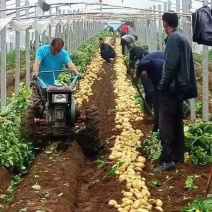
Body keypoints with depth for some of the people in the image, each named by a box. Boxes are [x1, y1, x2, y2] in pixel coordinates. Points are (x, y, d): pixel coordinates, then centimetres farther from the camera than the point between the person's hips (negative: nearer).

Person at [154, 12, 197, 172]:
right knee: (177, 122, 14)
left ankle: (167, 159, -11)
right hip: (180, 87, 9)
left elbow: (171, 65, -21)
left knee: (166, 124, -9)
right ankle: (178, 156, 20)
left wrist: (162, 85, -14)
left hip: (171, 88, -9)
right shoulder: (183, 38, 15)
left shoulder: (173, 38, -12)